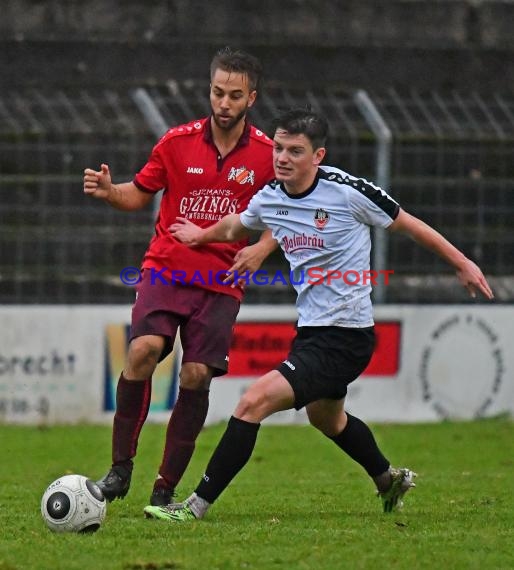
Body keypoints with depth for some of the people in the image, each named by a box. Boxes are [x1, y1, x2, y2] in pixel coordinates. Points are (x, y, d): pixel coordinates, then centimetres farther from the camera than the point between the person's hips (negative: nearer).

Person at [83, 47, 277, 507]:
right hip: (167, 269, 0)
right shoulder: (177, 142, 0)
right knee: (143, 349, -24)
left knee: (196, 376, -9)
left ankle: (166, 488, 3)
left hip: (221, 283, 0)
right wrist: (108, 191, -10)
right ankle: (121, 465, -13)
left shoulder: (267, 154, 0)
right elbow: (139, 194, 11)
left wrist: (261, 248, -8)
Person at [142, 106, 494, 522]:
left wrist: (461, 263, 4)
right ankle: (389, 480, 57)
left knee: (254, 402, -19)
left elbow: (407, 224, -3)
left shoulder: (347, 192, -17)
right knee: (325, 417, 31)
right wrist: (202, 235, 39)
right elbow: (237, 226, 25)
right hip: (311, 331, 8)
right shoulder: (269, 198, 0)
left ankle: (198, 505, -16)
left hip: (346, 336, -8)